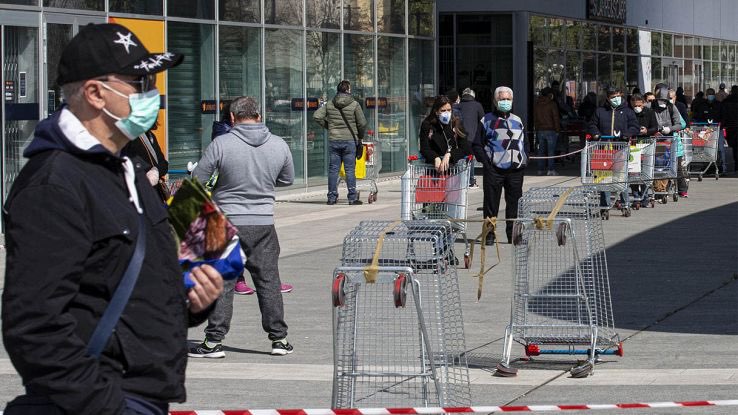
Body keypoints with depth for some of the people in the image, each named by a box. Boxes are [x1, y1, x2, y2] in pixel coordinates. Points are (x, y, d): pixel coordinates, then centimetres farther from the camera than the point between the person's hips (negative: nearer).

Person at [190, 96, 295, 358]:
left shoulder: (221, 144, -11)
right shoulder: (279, 145, 0)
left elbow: (196, 180, -6)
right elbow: (287, 179, 15)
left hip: (227, 222, -3)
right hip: (263, 223, 3)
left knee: (221, 283, 2)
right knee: (268, 281, 11)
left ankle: (214, 341, 3)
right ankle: (279, 338, 15)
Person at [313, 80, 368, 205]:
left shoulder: (329, 104, 4)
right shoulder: (354, 104, -5)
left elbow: (317, 116, -1)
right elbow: (362, 123, -5)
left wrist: (327, 126, 12)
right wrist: (360, 136, 13)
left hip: (333, 140, 3)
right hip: (349, 140, -2)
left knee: (333, 169, 6)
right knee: (350, 170, 0)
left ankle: (332, 197, 7)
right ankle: (352, 198, 0)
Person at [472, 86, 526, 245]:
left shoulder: (517, 121, 18)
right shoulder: (488, 120, 4)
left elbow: (523, 143, 24)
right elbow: (477, 145, 3)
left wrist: (524, 161, 10)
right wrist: (486, 161, -9)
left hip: (515, 169, 4)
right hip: (494, 169, -4)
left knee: (515, 203, 4)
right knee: (491, 203, -1)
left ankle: (513, 234, 12)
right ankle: (489, 235, 5)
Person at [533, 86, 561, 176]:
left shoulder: (536, 104, 10)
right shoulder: (552, 104, -7)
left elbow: (535, 118, 13)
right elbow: (556, 118, -7)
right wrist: (557, 130, -1)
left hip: (540, 131, 5)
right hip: (550, 130, -5)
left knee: (541, 151, 9)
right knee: (551, 150, -3)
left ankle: (540, 170, 7)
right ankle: (551, 170, -8)